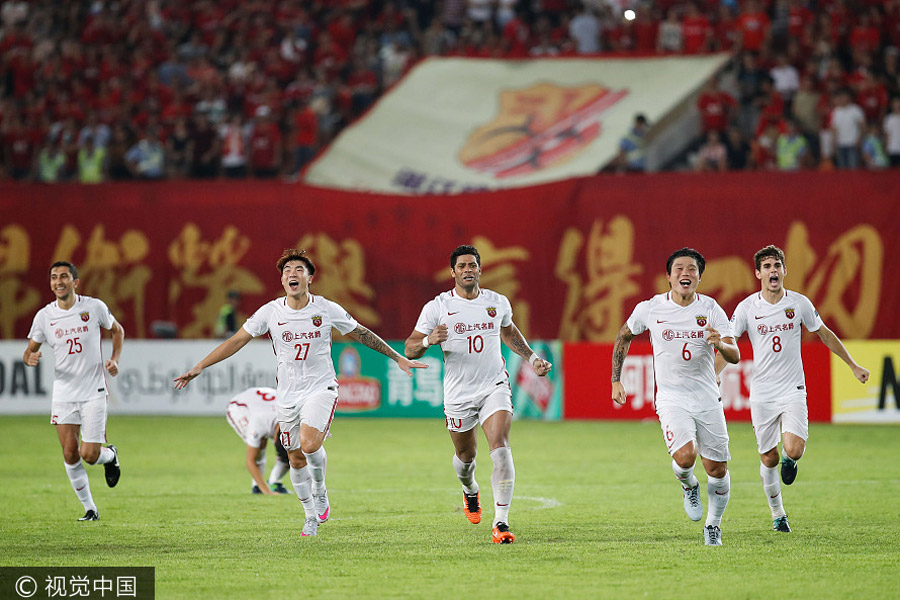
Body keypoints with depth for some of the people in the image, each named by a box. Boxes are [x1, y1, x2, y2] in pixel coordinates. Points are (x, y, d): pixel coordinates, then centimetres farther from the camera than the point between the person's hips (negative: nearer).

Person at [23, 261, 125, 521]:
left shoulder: (94, 307, -5)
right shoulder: (44, 316, -1)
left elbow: (117, 330, 13)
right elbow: (30, 351, 8)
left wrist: (114, 359, -2)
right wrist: (31, 358, -16)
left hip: (93, 392, -2)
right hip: (63, 394, 2)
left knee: (89, 455, -9)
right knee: (70, 454, -2)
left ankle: (110, 455, 28)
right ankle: (90, 509, 14)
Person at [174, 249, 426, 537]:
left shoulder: (328, 309, -6)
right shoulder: (270, 312, -4)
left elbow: (362, 334, 8)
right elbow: (236, 341, -1)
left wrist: (398, 358, 11)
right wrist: (198, 368, -6)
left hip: (320, 388, -2)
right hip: (287, 395, 2)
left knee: (309, 443, -26)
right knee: (296, 460, 7)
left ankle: (320, 492, 2)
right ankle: (312, 516, 25)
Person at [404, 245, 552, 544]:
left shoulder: (498, 302, 4)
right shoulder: (437, 307, -5)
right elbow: (410, 348, -5)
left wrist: (532, 358, 17)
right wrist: (428, 340, -26)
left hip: (494, 387, 0)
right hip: (458, 393, 0)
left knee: (500, 447, -20)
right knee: (465, 456, 13)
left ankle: (501, 522, -22)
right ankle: (470, 491, 52)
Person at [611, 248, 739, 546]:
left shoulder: (710, 309, -2)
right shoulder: (651, 308, -3)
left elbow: (735, 356, -8)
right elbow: (624, 336, 16)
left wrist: (721, 343, -31)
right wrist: (616, 380, 13)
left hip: (707, 398, 2)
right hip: (671, 398, -2)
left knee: (717, 469, 2)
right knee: (685, 456, -25)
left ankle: (713, 525, 27)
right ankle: (689, 487, 12)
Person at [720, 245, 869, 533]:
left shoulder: (799, 303, -2)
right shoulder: (747, 307, -5)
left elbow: (825, 334, 12)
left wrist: (853, 366, 16)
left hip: (793, 391, 0)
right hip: (761, 394, 0)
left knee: (794, 450, -19)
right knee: (768, 459, 5)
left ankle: (789, 461, 20)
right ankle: (778, 514, 26)